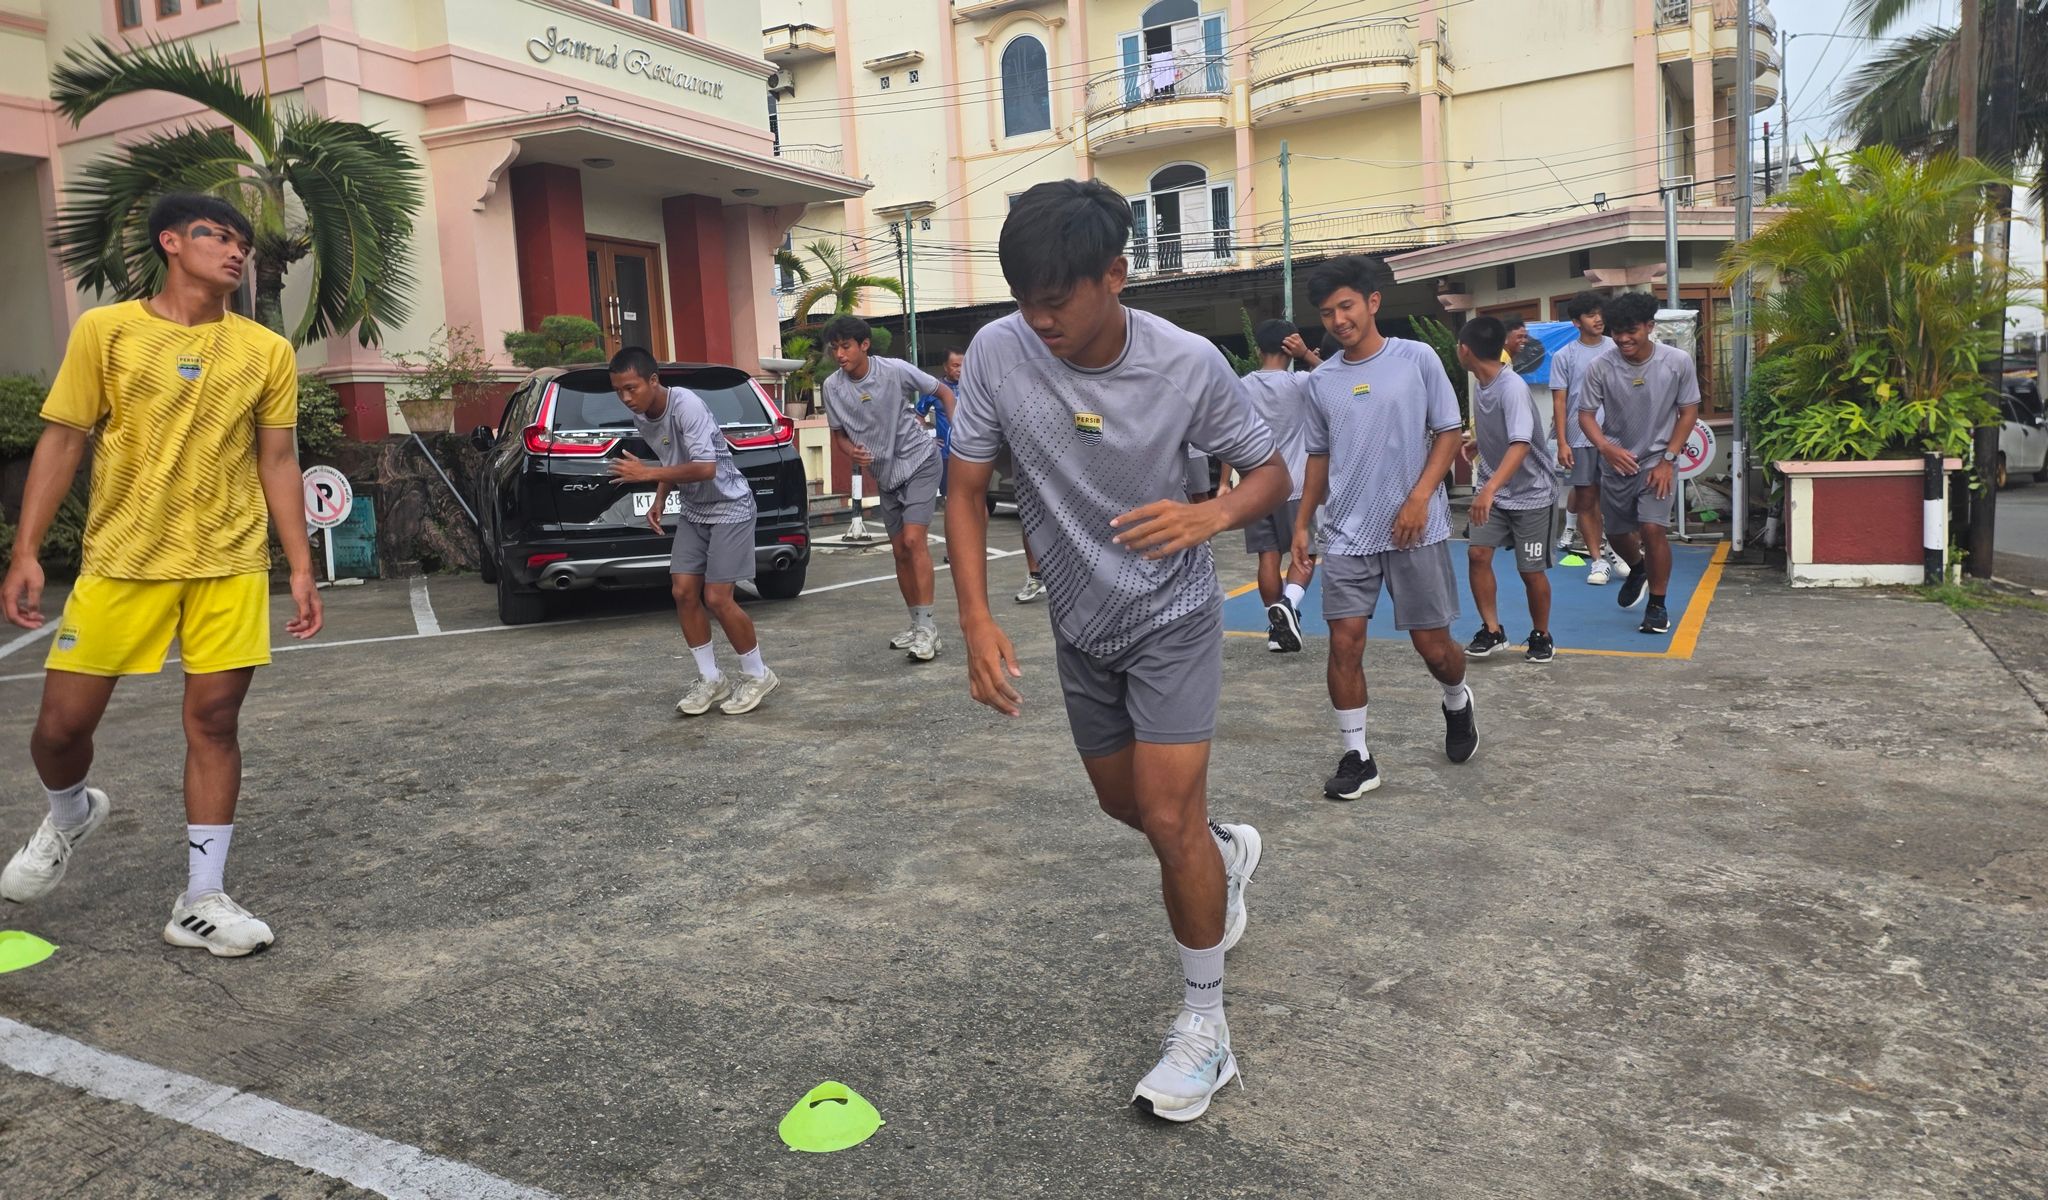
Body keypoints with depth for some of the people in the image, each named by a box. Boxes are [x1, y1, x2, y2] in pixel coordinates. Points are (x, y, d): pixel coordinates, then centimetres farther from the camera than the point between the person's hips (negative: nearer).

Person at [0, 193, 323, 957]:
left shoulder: (266, 352, 6)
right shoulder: (105, 330, 3)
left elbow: (278, 463, 8)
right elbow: (62, 442, 3)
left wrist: (300, 569, 3)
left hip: (231, 567, 1)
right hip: (119, 562, 0)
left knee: (215, 721, 1)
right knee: (63, 722, 3)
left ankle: (202, 901, 11)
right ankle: (70, 816, 39)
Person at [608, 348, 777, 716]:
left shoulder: (687, 405, -25)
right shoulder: (640, 417, 1)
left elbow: (705, 467, -33)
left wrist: (647, 474, -30)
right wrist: (660, 499, -1)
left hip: (730, 508, -8)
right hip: (693, 511, 8)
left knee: (717, 598, -11)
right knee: (683, 592, 0)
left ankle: (757, 676, 9)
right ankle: (711, 679, 13)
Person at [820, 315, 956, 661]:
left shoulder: (896, 370, -17)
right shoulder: (832, 386, -7)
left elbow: (943, 392, -4)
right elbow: (838, 435, 5)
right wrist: (852, 452, -18)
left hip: (919, 461, -5)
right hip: (884, 473, 5)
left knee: (913, 540, -18)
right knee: (900, 552, 9)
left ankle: (927, 628, -15)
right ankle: (916, 626, 22)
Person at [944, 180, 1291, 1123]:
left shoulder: (1189, 364, -21)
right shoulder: (997, 353, -16)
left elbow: (1271, 470, -8)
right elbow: (966, 490, -9)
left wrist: (1212, 516, -30)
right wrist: (977, 621, -19)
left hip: (1172, 620, -4)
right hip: (1079, 625, 4)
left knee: (1168, 818, -10)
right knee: (1125, 806, 17)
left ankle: (1204, 1024, 11)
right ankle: (1226, 854, 52)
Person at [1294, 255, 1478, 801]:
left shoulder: (1418, 359, -3)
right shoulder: (1321, 380, 7)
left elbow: (1450, 432, 0)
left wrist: (1419, 497, -12)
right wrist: (1302, 523, 10)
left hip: (1415, 531, -2)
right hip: (1347, 535, 3)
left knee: (1433, 646, 4)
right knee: (1344, 642, -5)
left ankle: (1458, 704, 38)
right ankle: (1357, 757, 7)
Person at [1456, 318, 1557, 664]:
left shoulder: (1512, 388, -26)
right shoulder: (1480, 385, -2)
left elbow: (1520, 444, -38)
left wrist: (1491, 487, -50)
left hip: (1530, 493, -6)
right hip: (1492, 490, 6)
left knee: (1531, 570, 2)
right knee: (1477, 554, -7)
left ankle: (1541, 637, 23)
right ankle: (1492, 631, 6)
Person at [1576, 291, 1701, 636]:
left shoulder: (1678, 361, -14)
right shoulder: (1600, 367, -15)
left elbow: (1689, 411, -4)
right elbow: (1586, 414, -7)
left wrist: (1668, 459, -11)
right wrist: (1606, 447, -26)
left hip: (1657, 460, -2)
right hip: (1616, 462, 2)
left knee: (1653, 528, -18)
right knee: (1617, 532, 14)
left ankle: (1657, 605, 1)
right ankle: (1637, 569, 50)